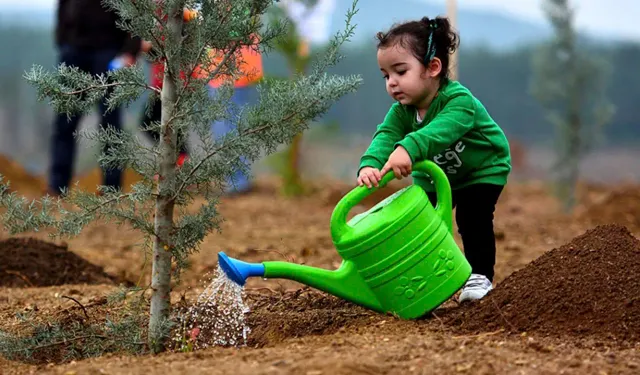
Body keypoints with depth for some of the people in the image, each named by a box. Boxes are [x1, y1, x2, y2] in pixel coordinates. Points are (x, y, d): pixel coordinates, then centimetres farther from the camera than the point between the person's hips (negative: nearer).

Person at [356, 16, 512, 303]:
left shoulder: (459, 100, -38)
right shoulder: (401, 111, -18)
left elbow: (442, 129, -58)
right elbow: (385, 136, -35)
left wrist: (409, 148, -77)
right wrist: (370, 164, -58)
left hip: (482, 169, -6)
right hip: (434, 176, 6)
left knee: (472, 217, -19)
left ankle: (480, 276, -5)